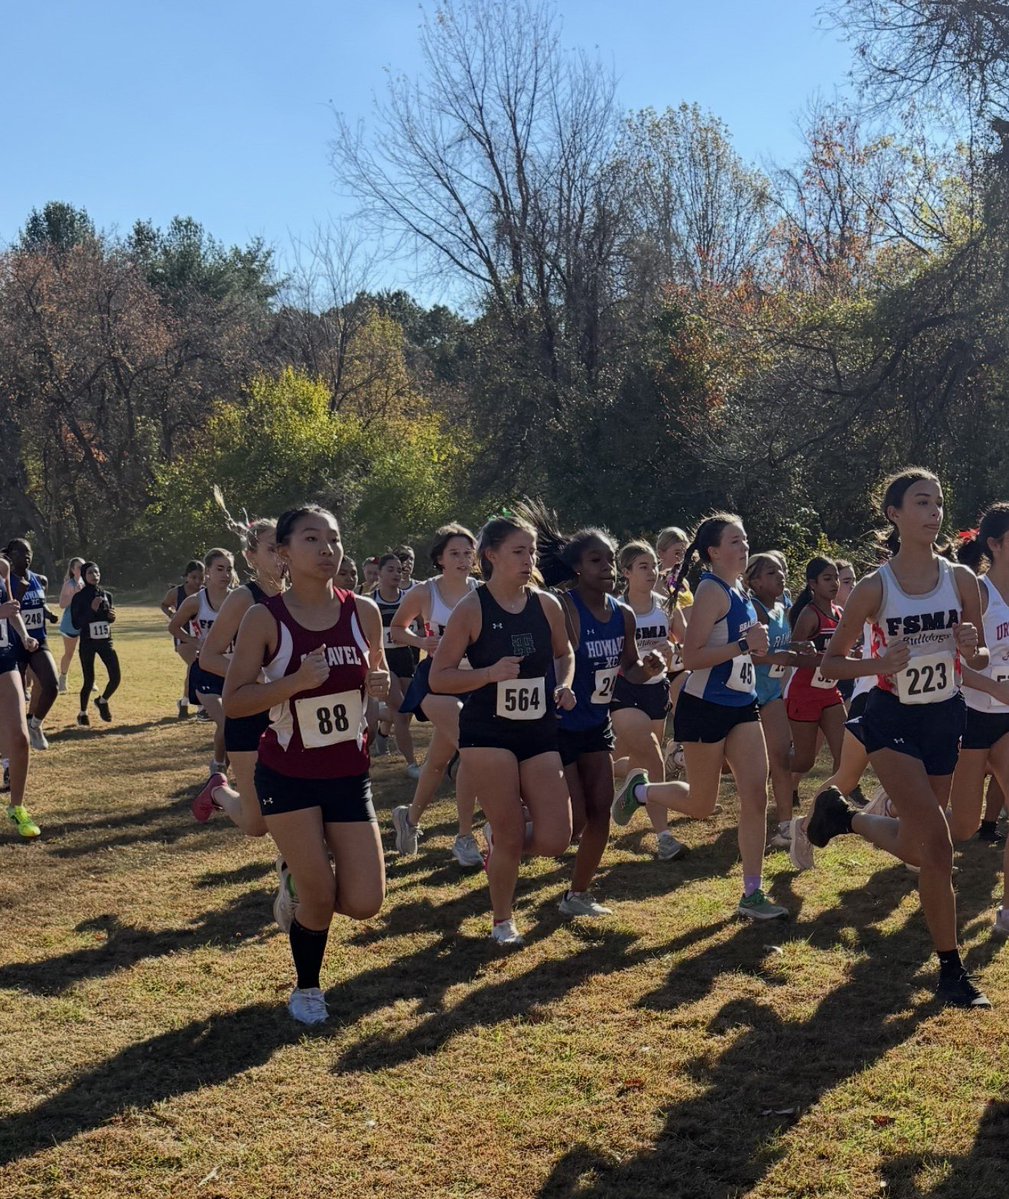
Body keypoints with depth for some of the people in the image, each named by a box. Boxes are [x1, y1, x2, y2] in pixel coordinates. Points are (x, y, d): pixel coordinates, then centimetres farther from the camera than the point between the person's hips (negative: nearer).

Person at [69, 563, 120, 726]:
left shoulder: (107, 595, 5)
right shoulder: (79, 597, -8)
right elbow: (76, 624, -12)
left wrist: (112, 617, -6)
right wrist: (92, 610, -23)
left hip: (106, 641, 4)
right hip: (87, 643, -3)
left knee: (116, 677, -6)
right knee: (89, 680, -1)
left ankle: (102, 701, 22)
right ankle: (83, 713, 21)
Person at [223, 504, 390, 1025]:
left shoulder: (363, 612, -3)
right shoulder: (264, 618, -13)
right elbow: (233, 702, -13)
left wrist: (380, 684, -10)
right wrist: (296, 681, -27)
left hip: (349, 773, 4)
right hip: (288, 775, -3)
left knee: (363, 904, -1)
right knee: (319, 897, -2)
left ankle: (299, 885, 33)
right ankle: (307, 991, 27)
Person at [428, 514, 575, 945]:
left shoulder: (547, 605, 3)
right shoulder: (472, 609, -9)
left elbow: (564, 653, 21)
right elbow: (438, 678, -8)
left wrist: (564, 685, 1)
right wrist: (491, 673, -22)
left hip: (540, 733, 4)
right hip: (488, 733, -4)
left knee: (553, 840, -3)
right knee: (510, 837, -1)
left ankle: (499, 835, 30)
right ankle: (502, 921, 24)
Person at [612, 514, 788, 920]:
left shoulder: (739, 593, 10)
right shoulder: (712, 591, -16)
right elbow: (691, 657, -23)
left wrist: (756, 648, 6)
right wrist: (743, 645, -26)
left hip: (742, 706, 8)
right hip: (705, 708, -8)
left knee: (756, 795, -1)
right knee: (700, 806, 6)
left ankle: (752, 894, 6)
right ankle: (638, 789, 33)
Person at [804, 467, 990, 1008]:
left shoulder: (962, 579, -3)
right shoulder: (874, 588, -11)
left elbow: (981, 660, 7)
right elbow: (830, 663, -5)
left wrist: (972, 649, -16)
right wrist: (880, 664, -23)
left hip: (944, 719, 4)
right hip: (893, 719, -4)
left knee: (915, 847, 13)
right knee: (936, 844, -14)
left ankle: (843, 816, 42)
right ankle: (950, 971, -2)